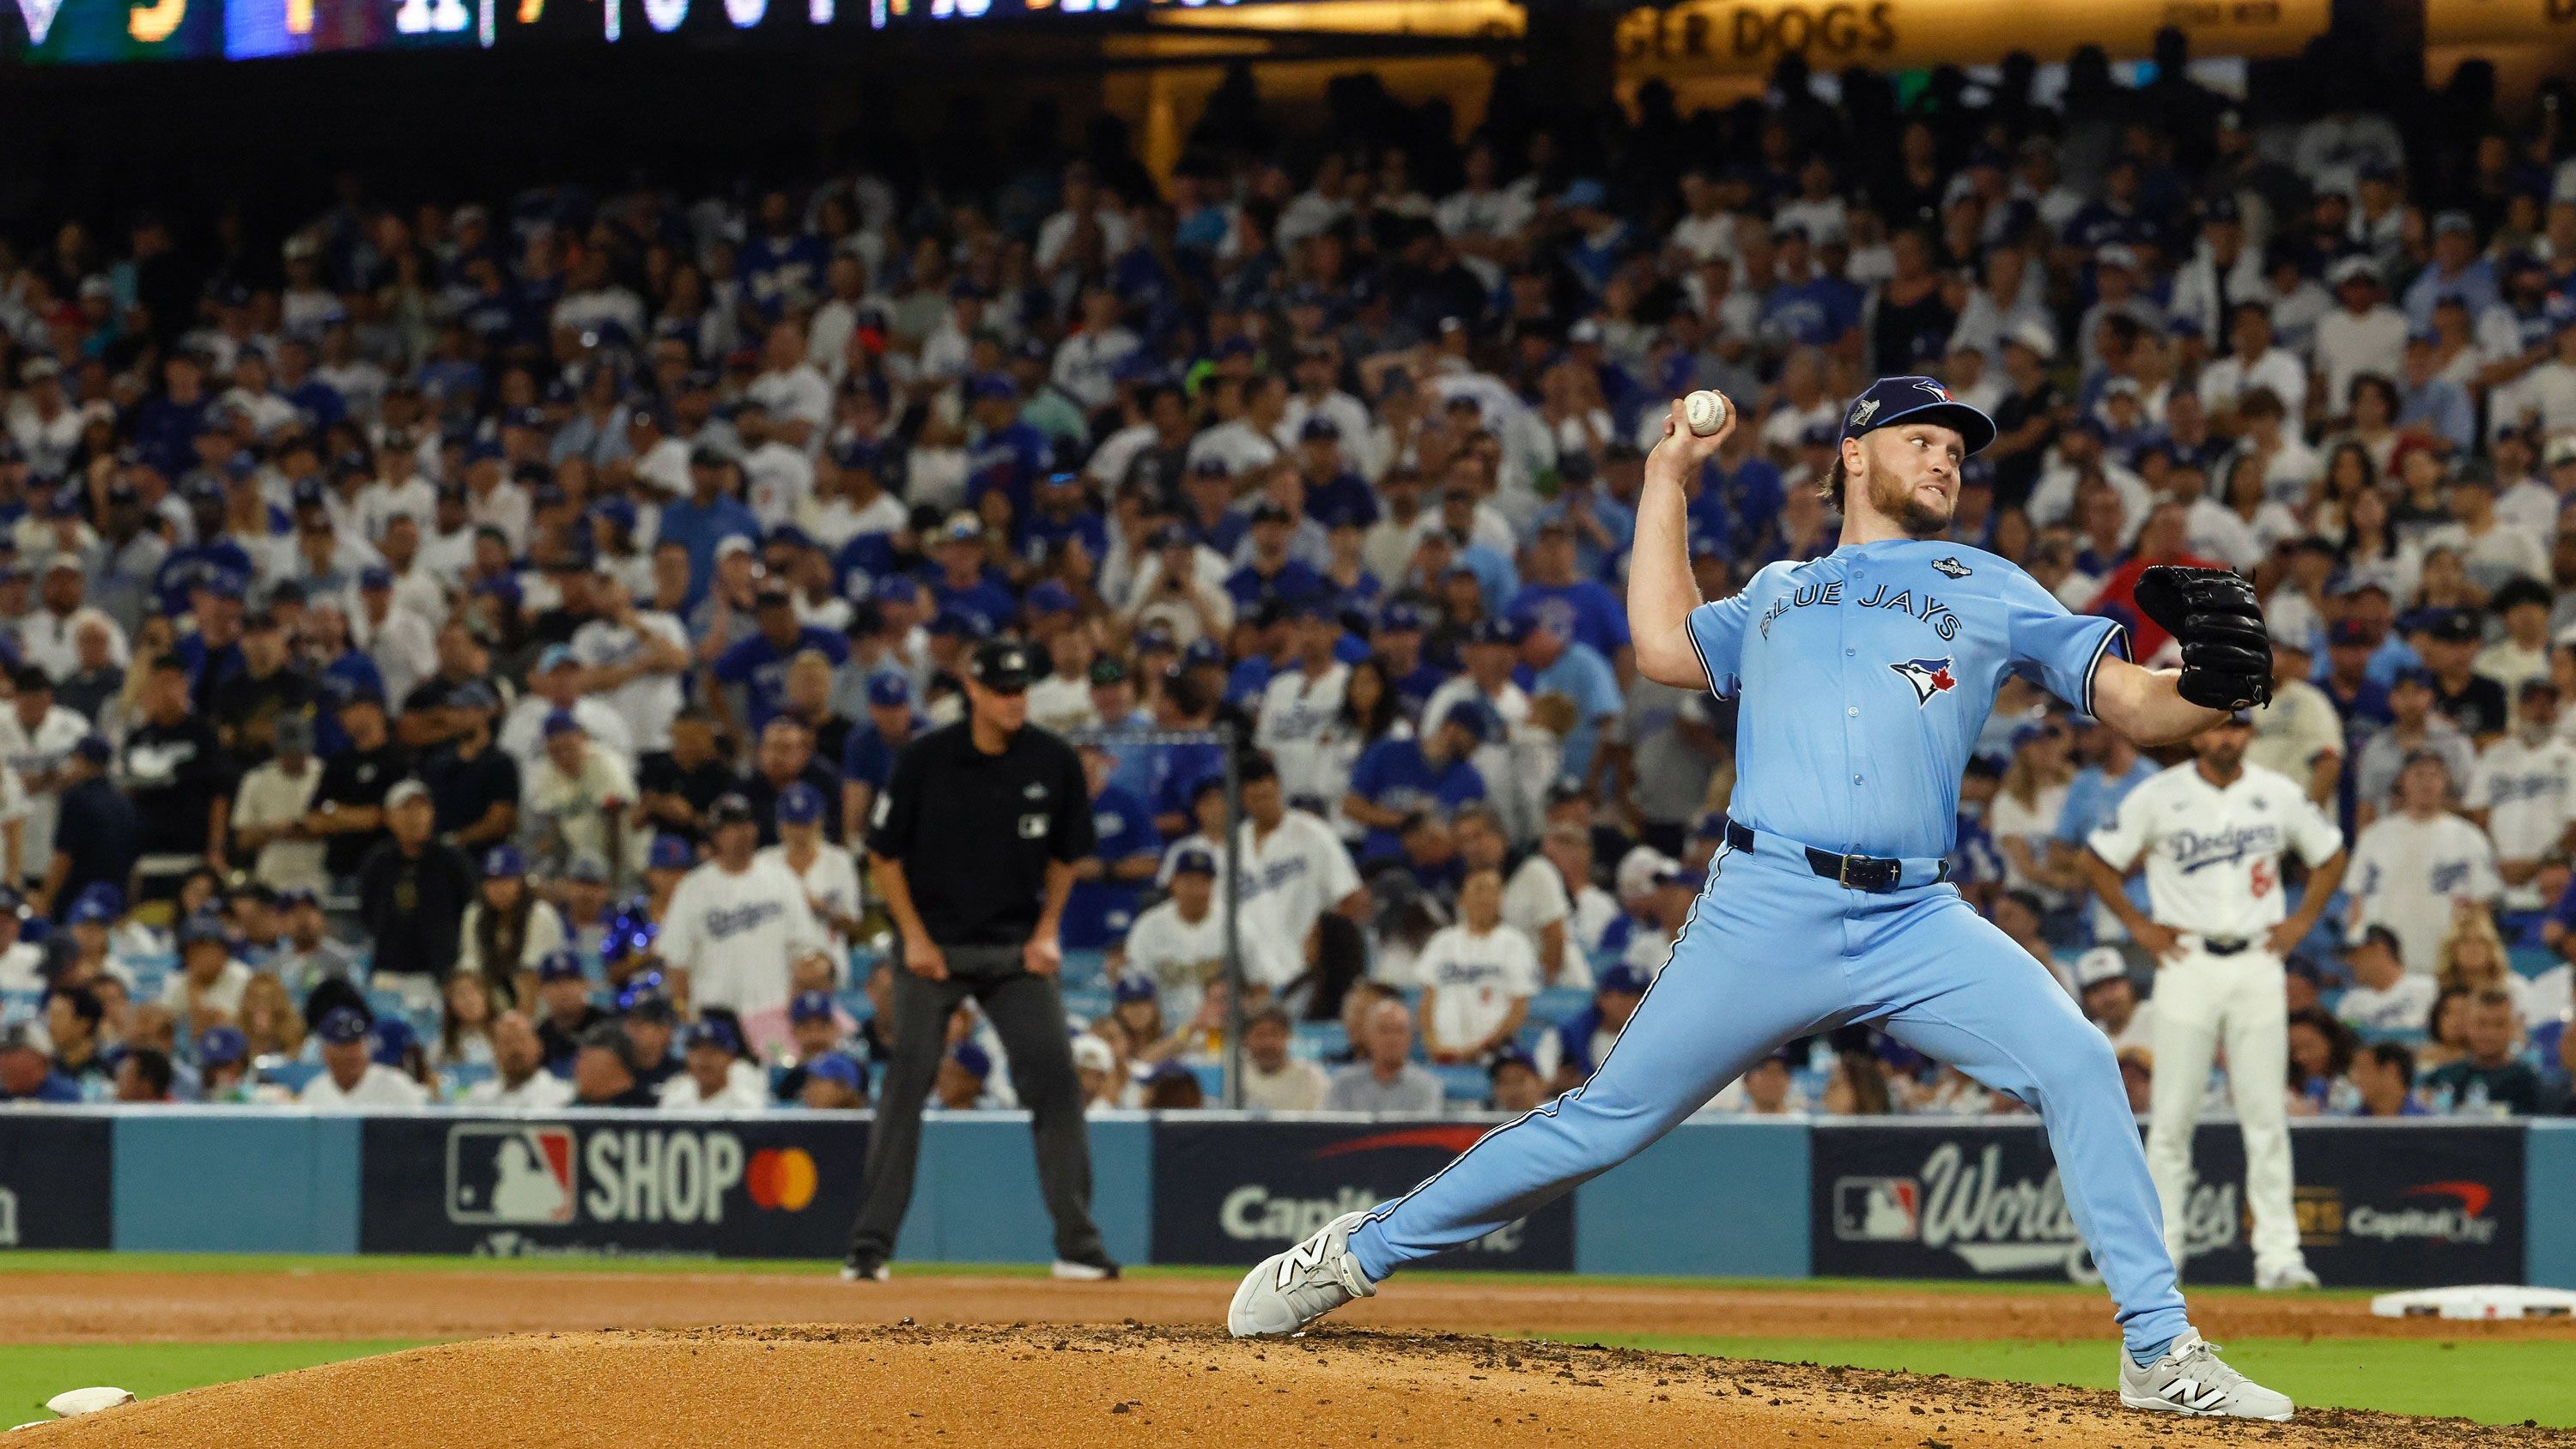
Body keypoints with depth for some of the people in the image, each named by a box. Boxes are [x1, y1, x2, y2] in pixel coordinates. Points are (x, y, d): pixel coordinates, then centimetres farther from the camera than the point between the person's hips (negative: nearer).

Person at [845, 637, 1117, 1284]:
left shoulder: (1054, 763, -3)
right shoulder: (927, 758, -9)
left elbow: (1065, 855, 12)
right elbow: (885, 853, 0)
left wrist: (1048, 931, 1)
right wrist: (914, 937, -7)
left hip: (1018, 947, 2)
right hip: (935, 944, -2)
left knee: (1055, 1080, -6)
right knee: (905, 1083, -6)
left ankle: (1077, 1244, 1)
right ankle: (870, 1245, -1)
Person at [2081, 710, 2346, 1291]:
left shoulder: (2281, 795, 6)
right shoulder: (2159, 797, 0)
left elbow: (2330, 856, 19)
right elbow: (2098, 861, 7)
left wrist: (2301, 921, 8)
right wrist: (2139, 926, 0)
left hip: (2257, 963, 1)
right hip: (2188, 962, -1)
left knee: (2266, 1113, -1)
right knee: (2174, 1115, -3)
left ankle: (2278, 1254, 0)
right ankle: (2161, 1253, 2)